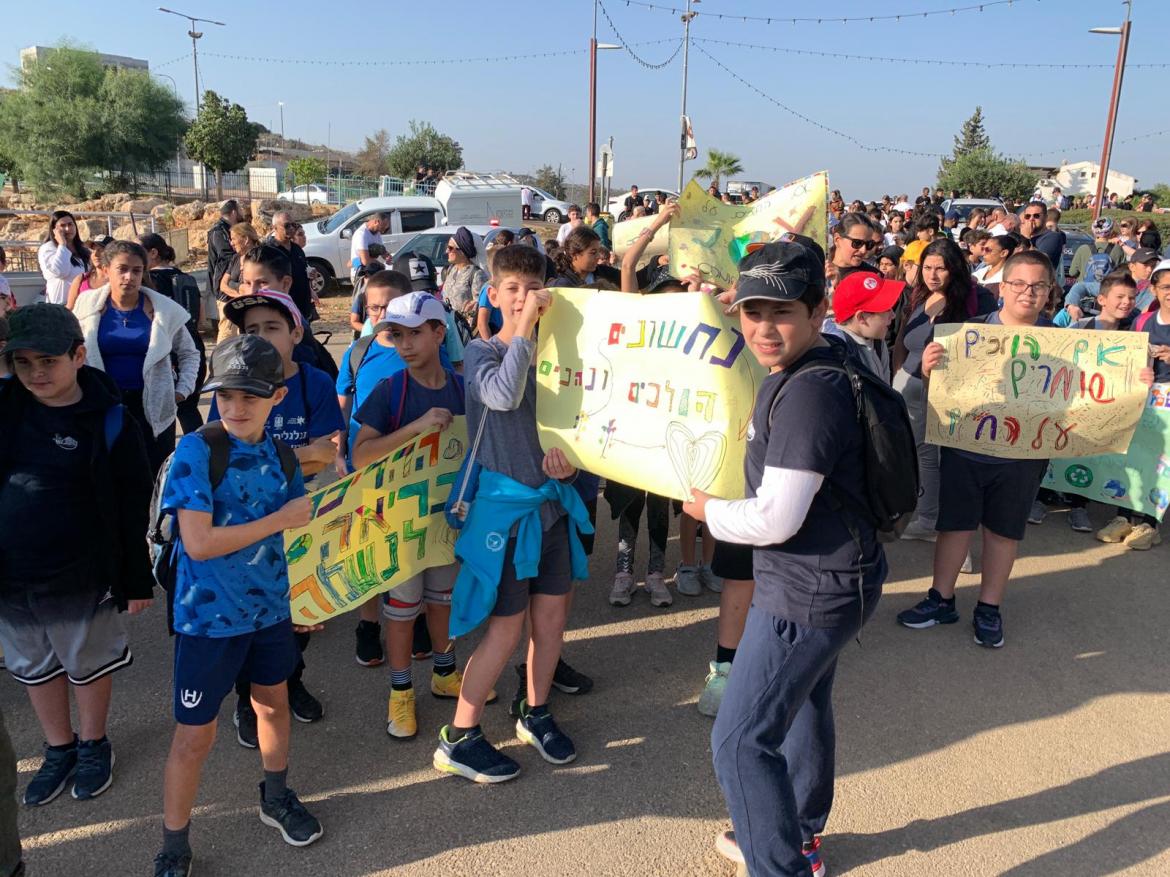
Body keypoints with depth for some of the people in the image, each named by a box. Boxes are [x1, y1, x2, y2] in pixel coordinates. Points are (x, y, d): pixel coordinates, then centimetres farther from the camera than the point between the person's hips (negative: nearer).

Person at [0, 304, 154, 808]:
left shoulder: (109, 422, -14)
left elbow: (133, 509, -8)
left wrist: (137, 580, -5)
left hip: (82, 577, -4)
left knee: (88, 663, 16)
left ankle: (93, 745, 40)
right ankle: (58, 749, 43)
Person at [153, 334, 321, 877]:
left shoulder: (280, 454, -2)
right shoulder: (196, 451, -19)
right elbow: (199, 543, -26)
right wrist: (280, 519, -21)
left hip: (270, 607, 5)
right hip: (209, 615, -5)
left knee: (273, 701, 22)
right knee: (195, 735, 5)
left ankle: (277, 798, 46)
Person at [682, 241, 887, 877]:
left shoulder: (807, 393, -27)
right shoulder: (825, 364, 6)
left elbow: (775, 519, -28)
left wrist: (708, 509, -11)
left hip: (810, 591, -11)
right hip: (825, 577, 11)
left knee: (741, 740, -3)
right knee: (803, 704, 27)